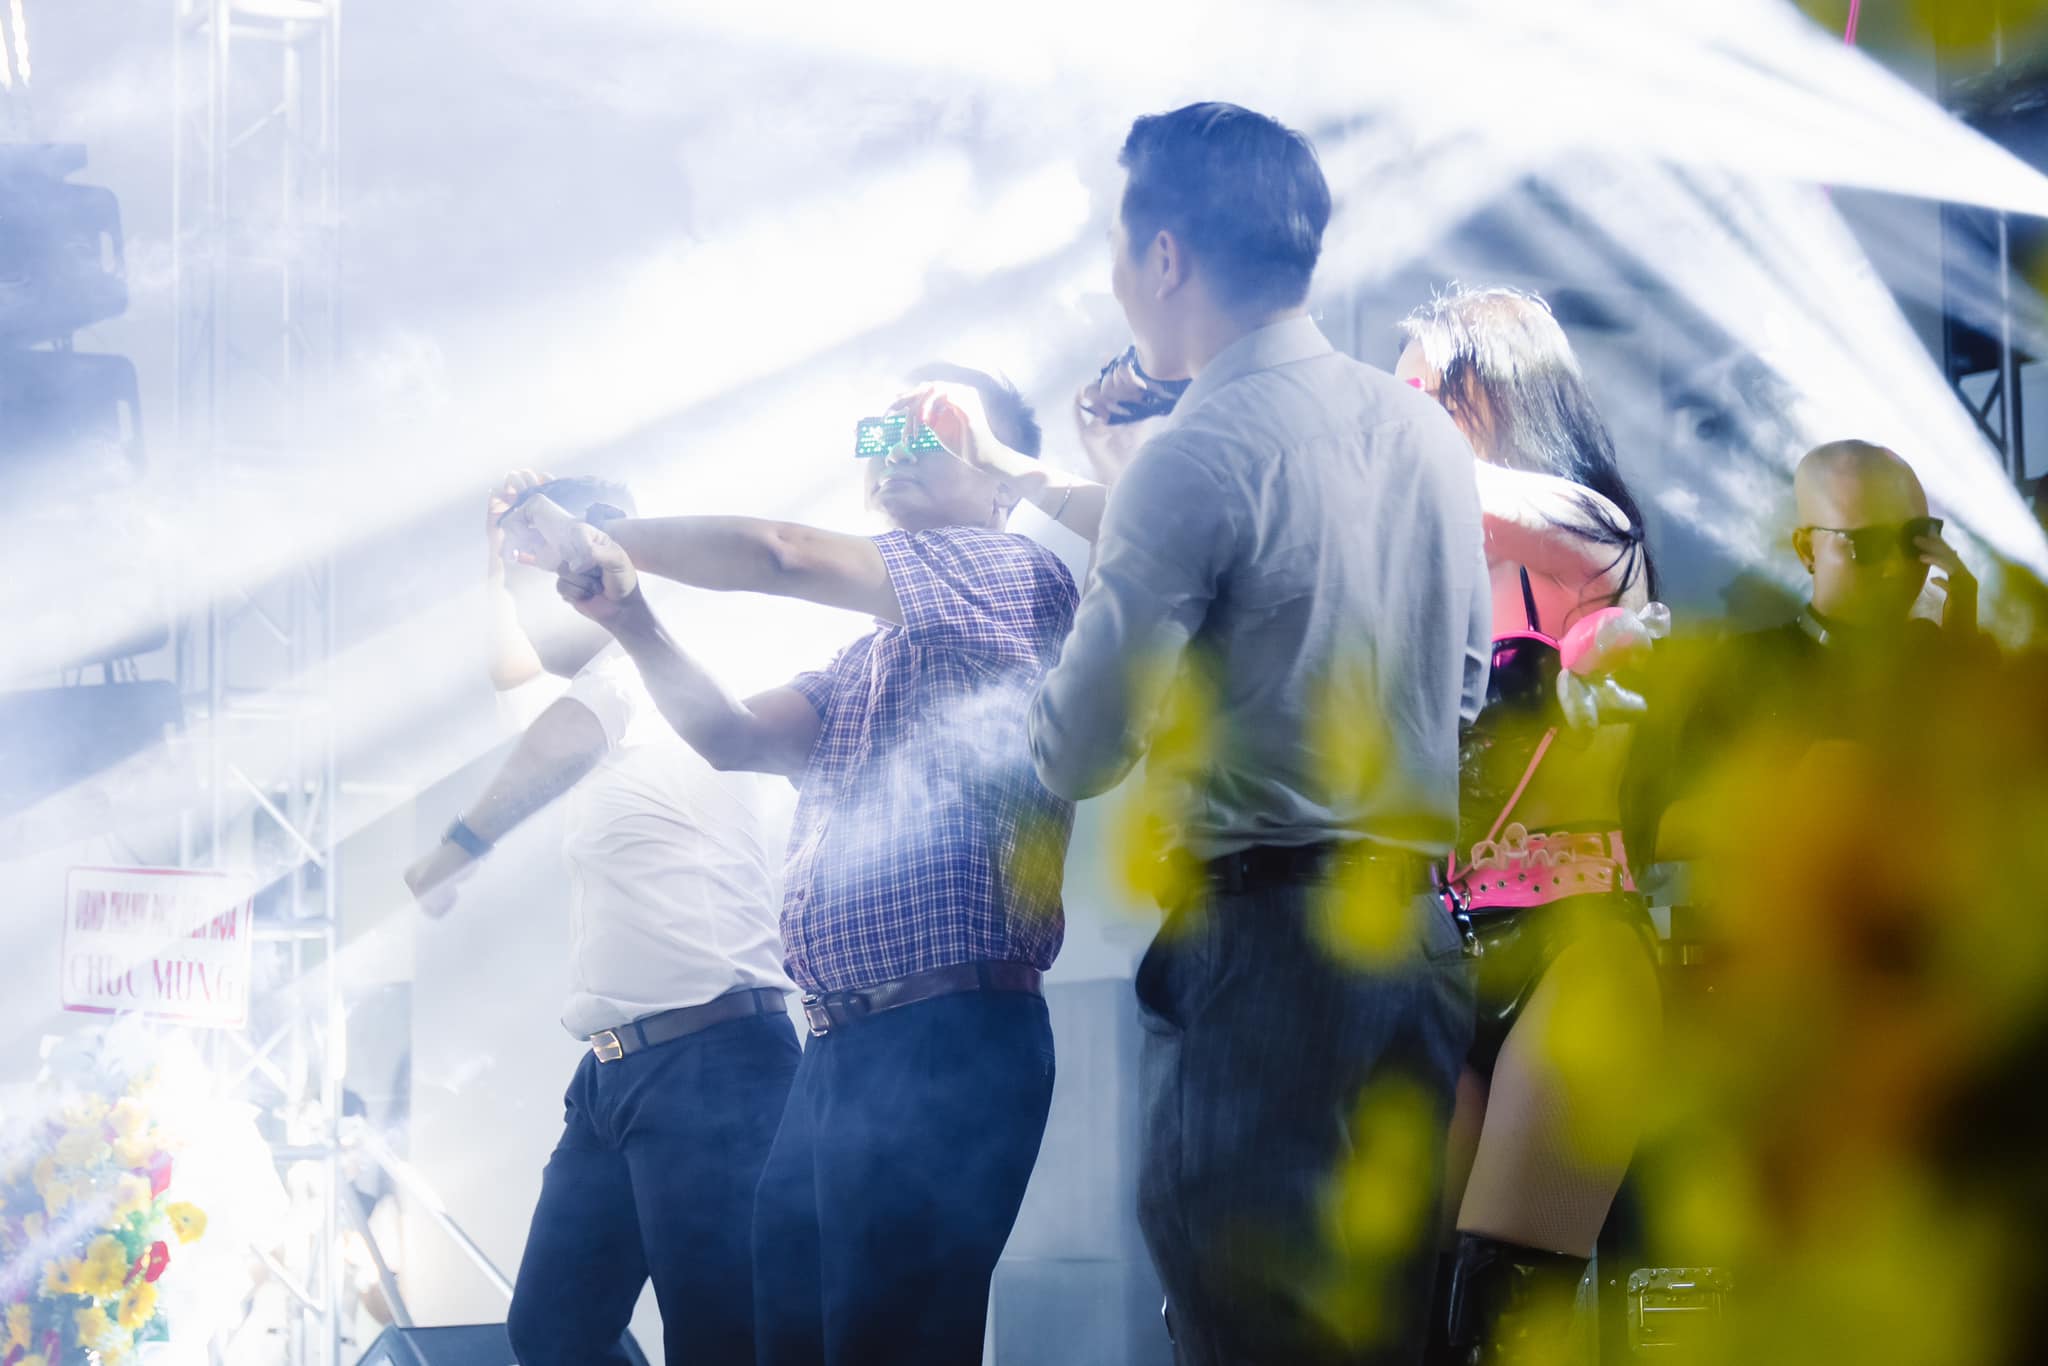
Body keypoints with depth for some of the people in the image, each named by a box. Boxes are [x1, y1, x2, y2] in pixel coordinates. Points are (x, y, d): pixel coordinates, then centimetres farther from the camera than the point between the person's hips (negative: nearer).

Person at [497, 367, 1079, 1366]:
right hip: (839, 1050, 8)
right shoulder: (867, 659, 25)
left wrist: (594, 538, -1)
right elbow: (732, 736, 13)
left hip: (946, 1046, -8)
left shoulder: (1015, 575, -2)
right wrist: (625, 613, -2)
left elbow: (783, 556, -10)